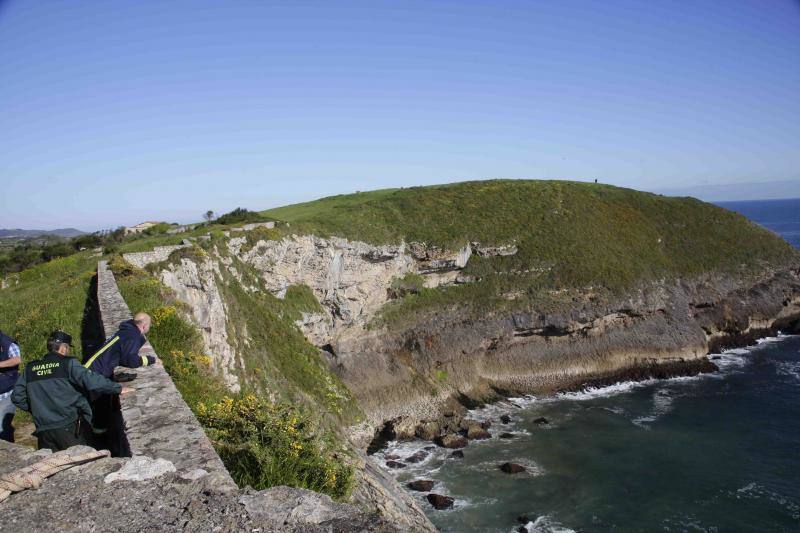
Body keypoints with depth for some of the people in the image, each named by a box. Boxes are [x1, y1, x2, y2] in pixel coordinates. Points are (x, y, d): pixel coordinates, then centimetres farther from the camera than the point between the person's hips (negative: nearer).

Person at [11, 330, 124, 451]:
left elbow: (17, 396, 11)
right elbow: (91, 381, -15)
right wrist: (118, 388, -8)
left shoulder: (29, 369, 8)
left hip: (42, 430, 5)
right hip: (68, 428, -4)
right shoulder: (68, 364, -7)